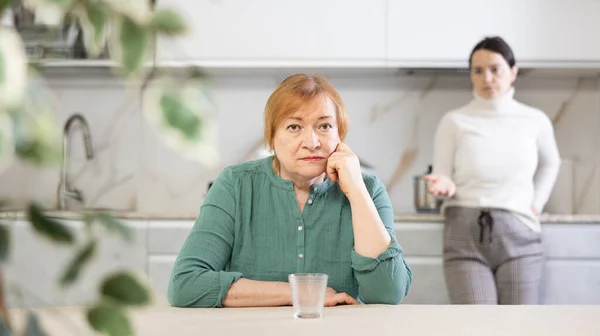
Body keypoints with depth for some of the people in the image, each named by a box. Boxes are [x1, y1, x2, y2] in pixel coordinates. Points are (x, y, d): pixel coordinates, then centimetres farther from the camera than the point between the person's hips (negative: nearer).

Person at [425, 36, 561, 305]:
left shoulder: (535, 121, 9)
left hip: (519, 234, 2)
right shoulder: (454, 121, 2)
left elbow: (550, 164, 28)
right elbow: (443, 178, 3)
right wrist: (444, 185, -19)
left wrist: (536, 204, 16)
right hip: (465, 234, -2)